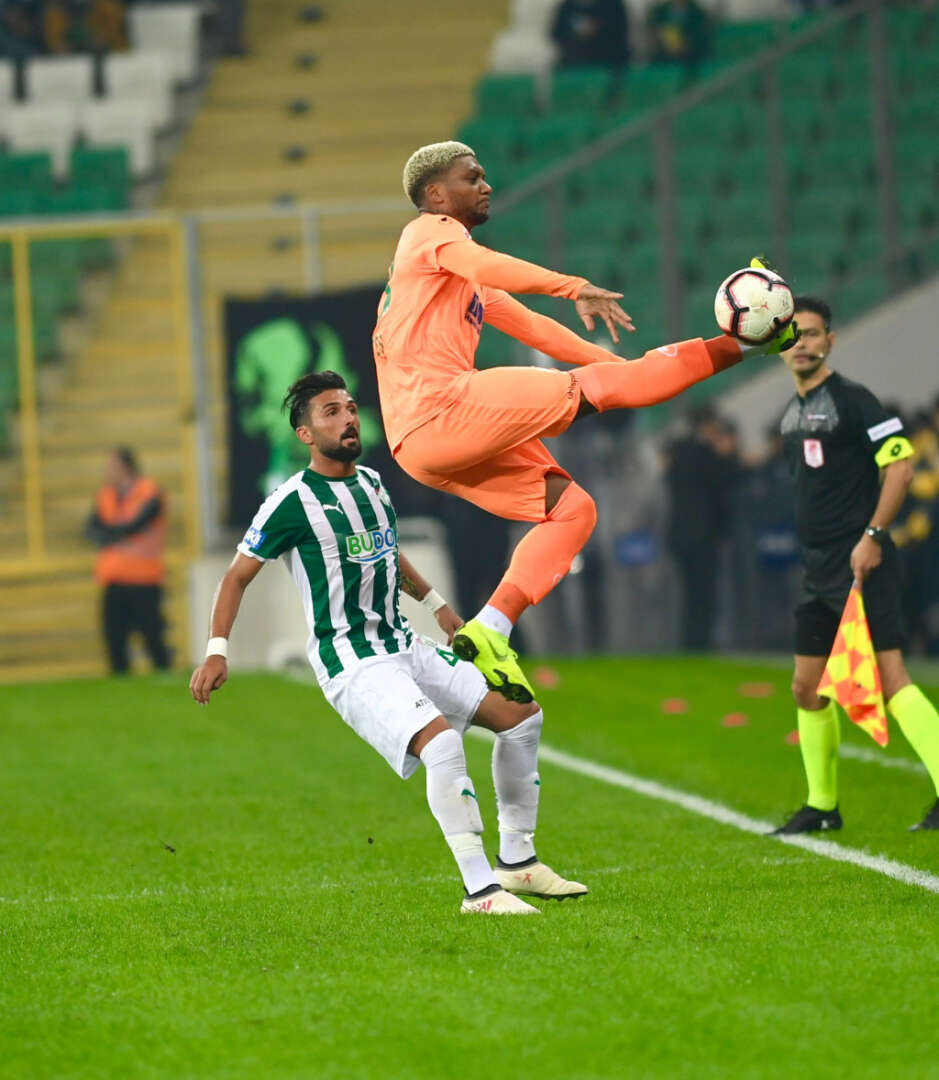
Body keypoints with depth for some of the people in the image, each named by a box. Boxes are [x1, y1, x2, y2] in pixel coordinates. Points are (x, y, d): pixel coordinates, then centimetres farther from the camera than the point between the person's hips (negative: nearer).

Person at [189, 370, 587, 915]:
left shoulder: (371, 482, 11)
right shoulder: (293, 502, -11)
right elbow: (238, 576, -4)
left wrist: (437, 606, 31)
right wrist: (217, 651, -12)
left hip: (404, 646, 9)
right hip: (351, 663, -9)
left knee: (522, 714, 5)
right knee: (441, 743, -30)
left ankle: (517, 862, 16)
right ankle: (480, 889, -26)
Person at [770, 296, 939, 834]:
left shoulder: (853, 399, -9)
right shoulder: (793, 413, 16)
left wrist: (872, 536, -20)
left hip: (861, 561, -9)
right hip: (818, 568, 9)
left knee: (891, 677, -17)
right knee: (807, 688, 12)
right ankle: (822, 805, 24)